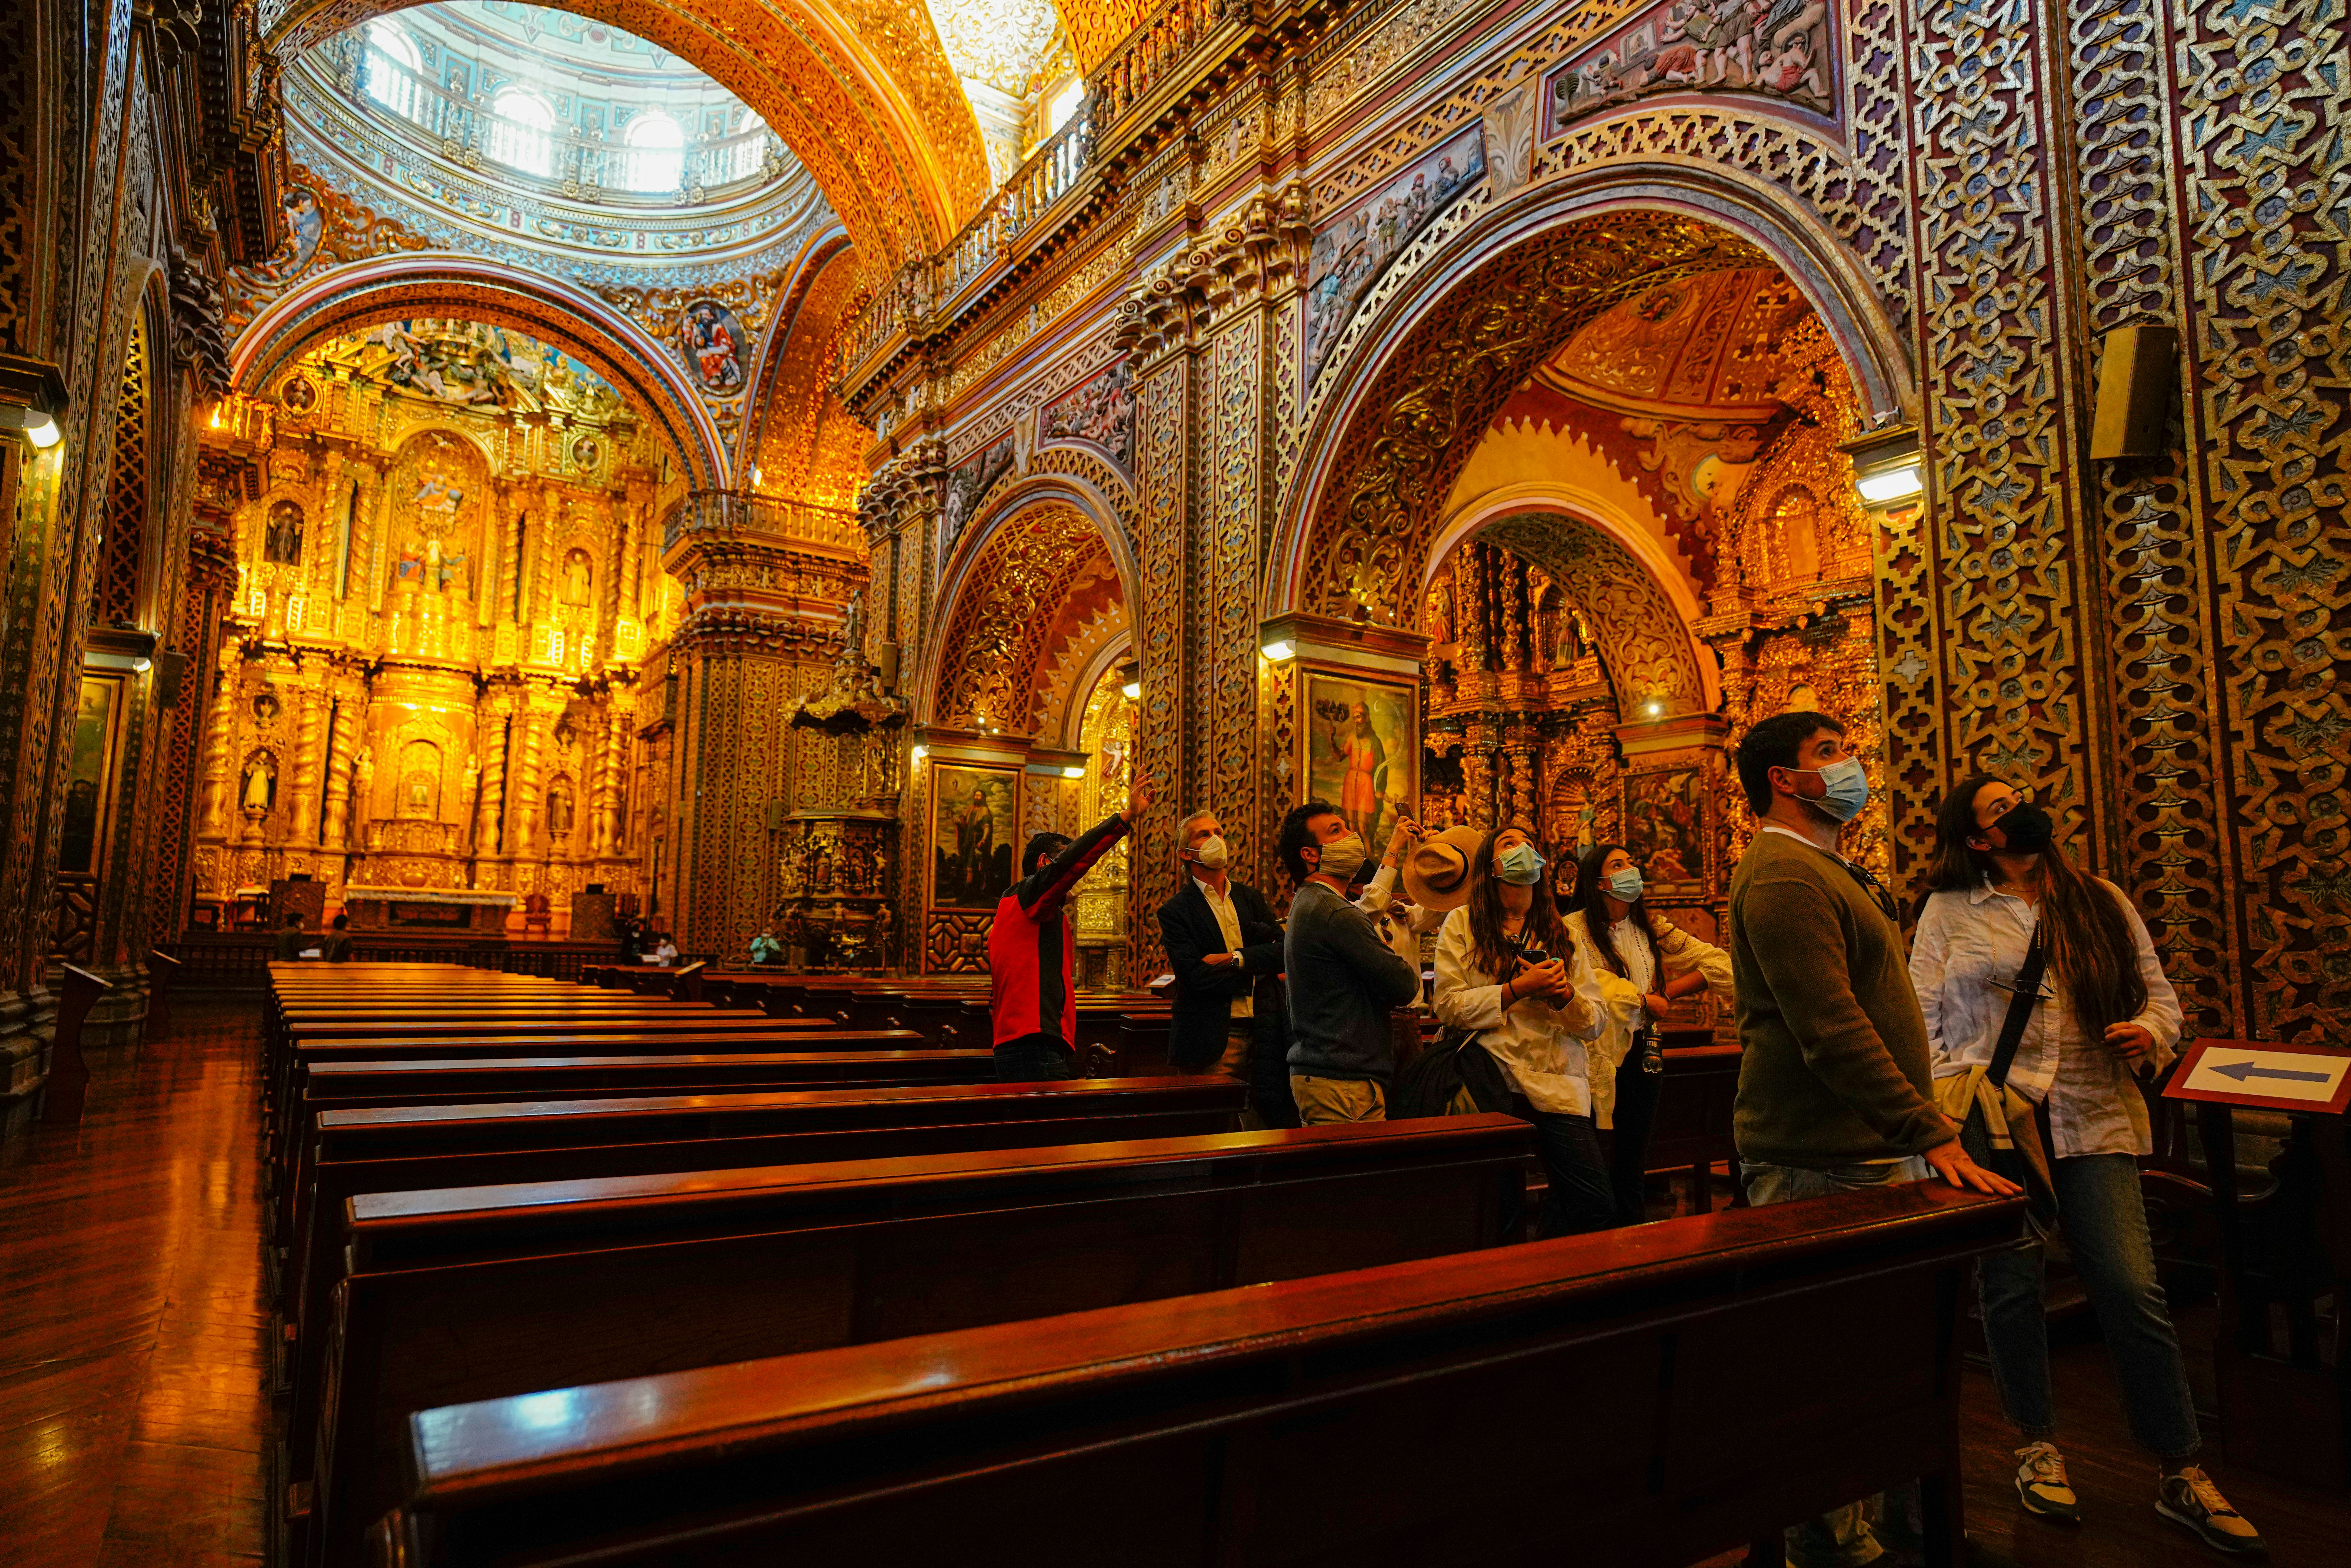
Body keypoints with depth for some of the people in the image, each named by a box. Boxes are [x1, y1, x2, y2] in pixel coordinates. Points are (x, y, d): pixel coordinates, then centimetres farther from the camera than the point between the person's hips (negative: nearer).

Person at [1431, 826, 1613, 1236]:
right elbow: (1448, 1006, -4)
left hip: (1557, 1084, 3)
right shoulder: (1462, 923, 7)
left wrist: (1564, 995, -10)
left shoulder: (1562, 934, 17)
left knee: (1598, 1209, -8)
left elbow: (1594, 1023, 11)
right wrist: (1518, 989, -12)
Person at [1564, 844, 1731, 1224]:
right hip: (1598, 1060, -6)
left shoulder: (1650, 927, 10)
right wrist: (1645, 999, -10)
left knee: (1633, 1165, 13)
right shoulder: (1575, 929, -9)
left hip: (1641, 1056, 6)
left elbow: (1719, 963, 7)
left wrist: (1669, 993, -6)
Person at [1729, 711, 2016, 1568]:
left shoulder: (1827, 872, 19)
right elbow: (1832, 1031, -22)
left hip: (1874, 1150, 10)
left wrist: (1921, 1128, 18)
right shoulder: (1783, 875, -15)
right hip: (1827, 1164, -10)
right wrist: (1933, 1136, -20)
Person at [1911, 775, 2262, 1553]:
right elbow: (1921, 1015, 1)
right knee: (2011, 1285, 6)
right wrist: (1946, 1107, -9)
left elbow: (2159, 991, 15)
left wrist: (2150, 1033, -7)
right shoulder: (1949, 911, 3)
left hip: (2096, 1120, 2)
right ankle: (2037, 1446, 25)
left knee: (2134, 1292, -3)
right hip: (1991, 1122, -2)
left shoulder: (2103, 902, 12)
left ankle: (2181, 1475, 14)